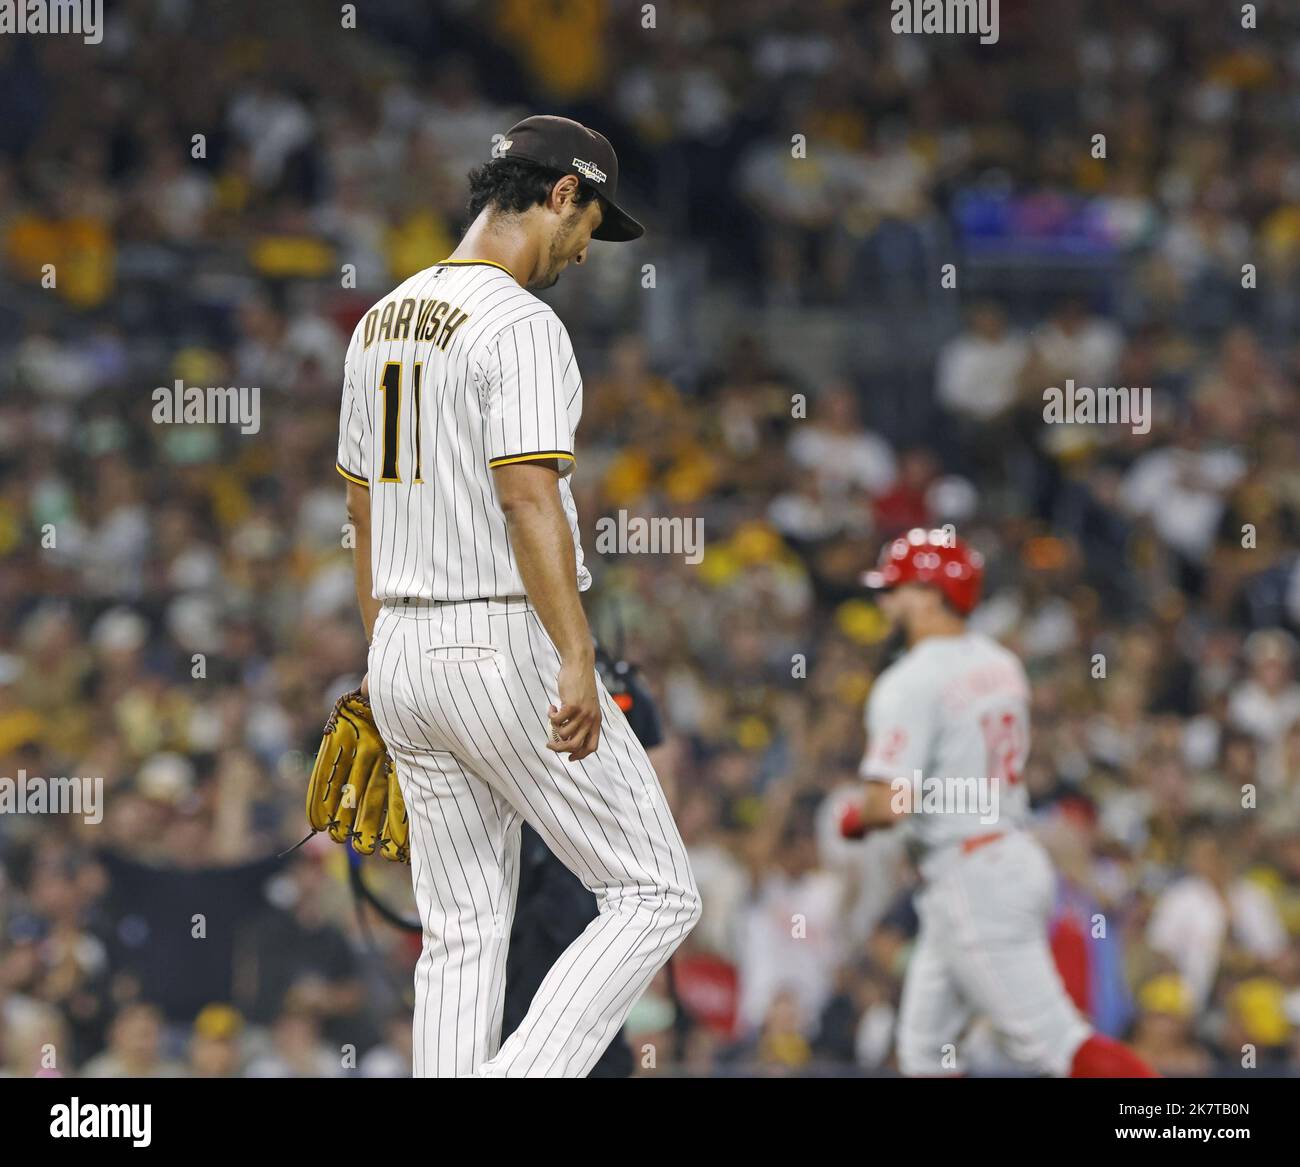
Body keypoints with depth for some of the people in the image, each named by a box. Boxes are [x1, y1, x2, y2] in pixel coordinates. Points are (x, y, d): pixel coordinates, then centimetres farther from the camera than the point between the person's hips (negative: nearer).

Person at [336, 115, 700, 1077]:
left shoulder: (381, 322, 13)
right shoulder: (520, 325, -13)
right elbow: (529, 496, -24)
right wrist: (577, 659, -29)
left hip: (405, 659, 9)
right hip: (510, 650, -9)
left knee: (463, 931, 11)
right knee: (657, 896, -1)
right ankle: (521, 1083, -15)